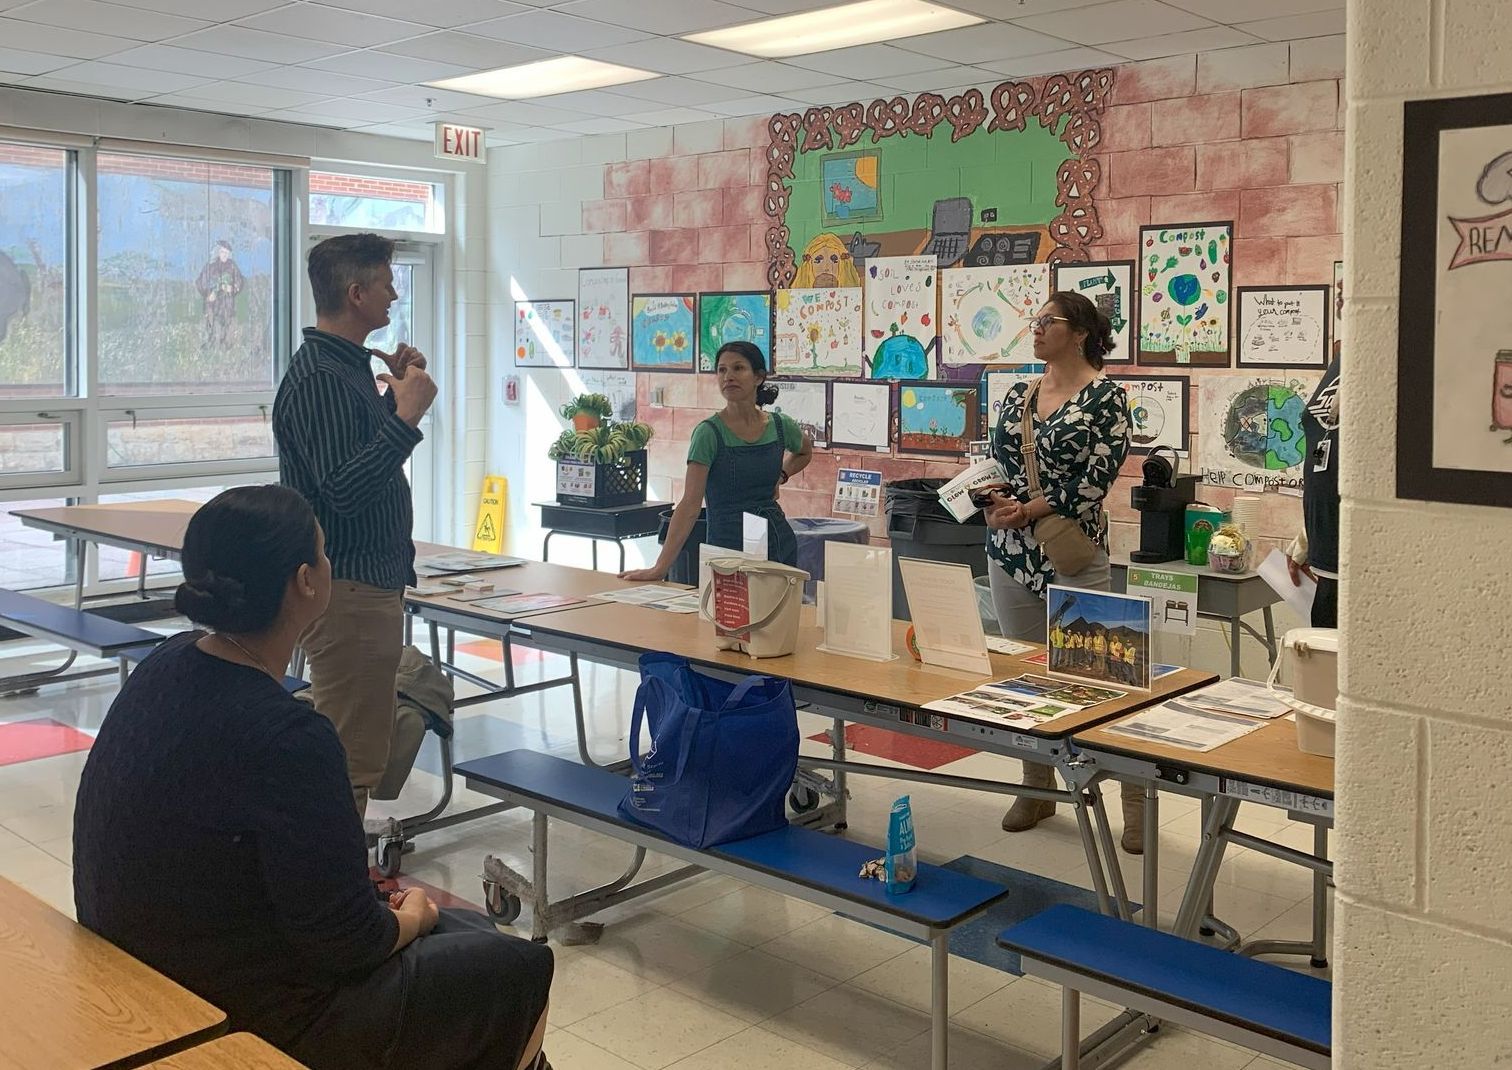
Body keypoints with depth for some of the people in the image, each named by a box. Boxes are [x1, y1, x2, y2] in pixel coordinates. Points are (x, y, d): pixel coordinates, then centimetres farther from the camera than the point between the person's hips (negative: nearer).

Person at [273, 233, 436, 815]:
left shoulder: (346, 365, 14)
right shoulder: (319, 378, -19)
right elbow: (344, 489, -28)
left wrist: (394, 393, 15)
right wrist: (406, 414, -26)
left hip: (372, 586, 11)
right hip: (347, 592, -11)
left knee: (360, 749, 19)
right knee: (350, 761, -4)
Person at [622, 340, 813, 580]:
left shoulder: (780, 426, 2)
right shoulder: (709, 433, -12)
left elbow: (806, 452, 27)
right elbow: (690, 505, -18)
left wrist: (780, 476, 8)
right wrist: (660, 567, -25)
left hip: (780, 542, 5)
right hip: (728, 545, -4)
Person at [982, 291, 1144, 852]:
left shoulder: (1105, 397, -7)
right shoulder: (1018, 394, 12)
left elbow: (1097, 478, -14)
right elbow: (995, 460, 15)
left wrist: (1029, 510, -14)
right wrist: (997, 501, -5)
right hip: (1010, 549, 7)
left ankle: (1136, 802, 8)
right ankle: (1036, 789, 27)